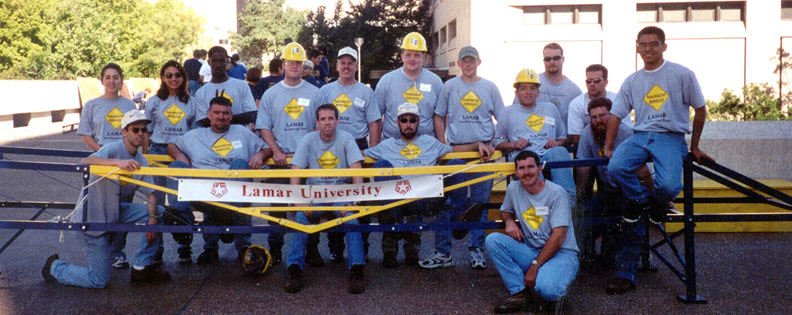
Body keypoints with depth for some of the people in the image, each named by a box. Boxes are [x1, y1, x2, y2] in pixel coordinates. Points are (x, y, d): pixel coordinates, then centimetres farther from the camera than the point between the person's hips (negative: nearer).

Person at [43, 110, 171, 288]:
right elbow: (84, 163, -38)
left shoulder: (141, 161, 4)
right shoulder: (113, 149, -19)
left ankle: (142, 267, 2)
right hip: (93, 217, -7)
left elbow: (150, 194, 2)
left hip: (116, 211, 7)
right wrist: (117, 162, -52)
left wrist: (152, 218, -16)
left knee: (158, 213, -8)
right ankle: (55, 268, 22)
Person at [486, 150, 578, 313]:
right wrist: (509, 221, -2)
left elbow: (558, 236, -15)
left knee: (546, 288, -36)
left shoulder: (556, 192, -11)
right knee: (493, 240, -18)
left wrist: (534, 266, -20)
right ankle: (519, 292, -13)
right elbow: (505, 211, 25)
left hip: (561, 253, -5)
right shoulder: (513, 189, 3)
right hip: (530, 251, 5)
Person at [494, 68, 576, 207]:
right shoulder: (507, 113, 24)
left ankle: (568, 200, -44)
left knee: (559, 151, -36)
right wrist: (514, 144, 1)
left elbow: (564, 137, 33)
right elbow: (498, 143, 22)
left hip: (548, 154, 2)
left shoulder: (550, 108, 31)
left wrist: (557, 142, 8)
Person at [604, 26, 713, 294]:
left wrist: (694, 147, 10)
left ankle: (658, 203, 10)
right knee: (615, 168, -28)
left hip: (671, 137, -3)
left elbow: (700, 110, 8)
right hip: (640, 135, 3)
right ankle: (640, 199, 3)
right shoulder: (632, 81, 12)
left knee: (668, 186, -30)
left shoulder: (681, 74, 2)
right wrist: (608, 147, 9)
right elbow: (616, 115, 15)